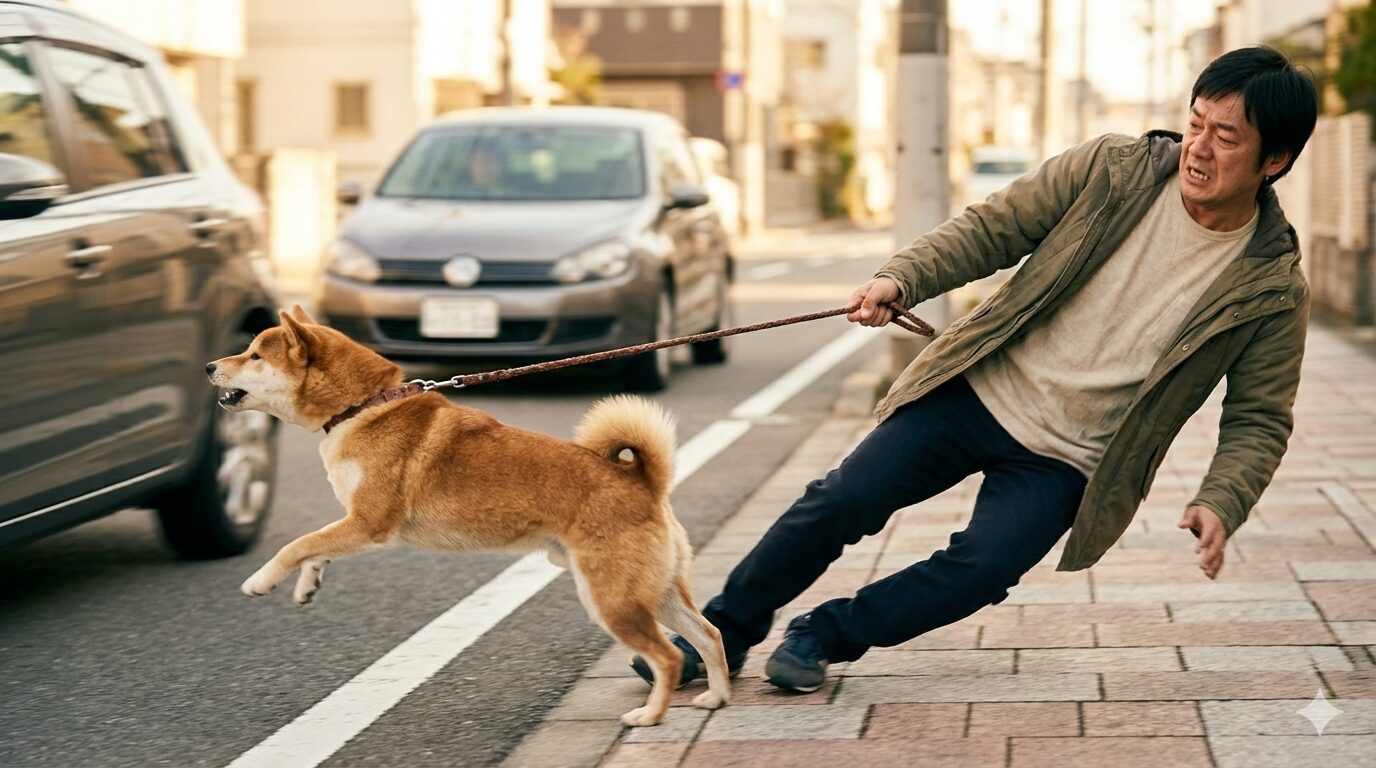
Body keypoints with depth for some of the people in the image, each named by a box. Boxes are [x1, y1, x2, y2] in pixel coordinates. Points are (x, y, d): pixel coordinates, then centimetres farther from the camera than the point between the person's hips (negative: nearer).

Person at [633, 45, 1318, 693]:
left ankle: (825, 635, 6)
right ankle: (723, 631, 11)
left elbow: (1259, 419, -1)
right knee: (844, 500, -9)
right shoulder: (1110, 171, -5)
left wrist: (1221, 503, -18)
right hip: (979, 390, 1)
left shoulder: (1273, 290, -8)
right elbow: (989, 229, 0)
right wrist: (900, 279, -16)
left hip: (1065, 460, -1)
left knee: (980, 570, -19)